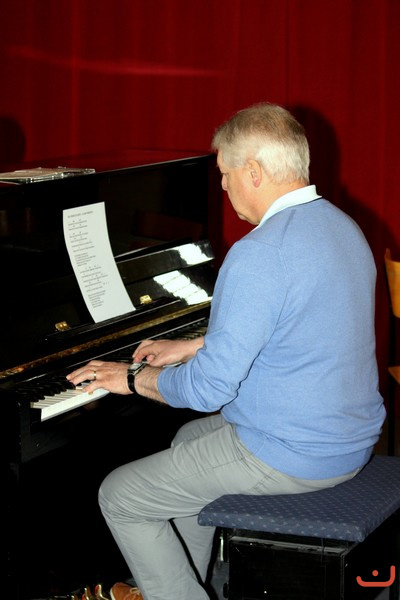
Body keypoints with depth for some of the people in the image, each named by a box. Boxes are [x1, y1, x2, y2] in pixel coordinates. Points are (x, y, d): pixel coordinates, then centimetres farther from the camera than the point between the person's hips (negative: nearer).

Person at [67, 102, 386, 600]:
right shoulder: (342, 226, 6)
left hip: (289, 457, -10)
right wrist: (191, 347, 21)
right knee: (191, 438, 32)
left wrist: (133, 379, -5)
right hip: (351, 436, 10)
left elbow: (208, 387, -24)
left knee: (119, 497, 3)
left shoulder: (260, 255, -25)